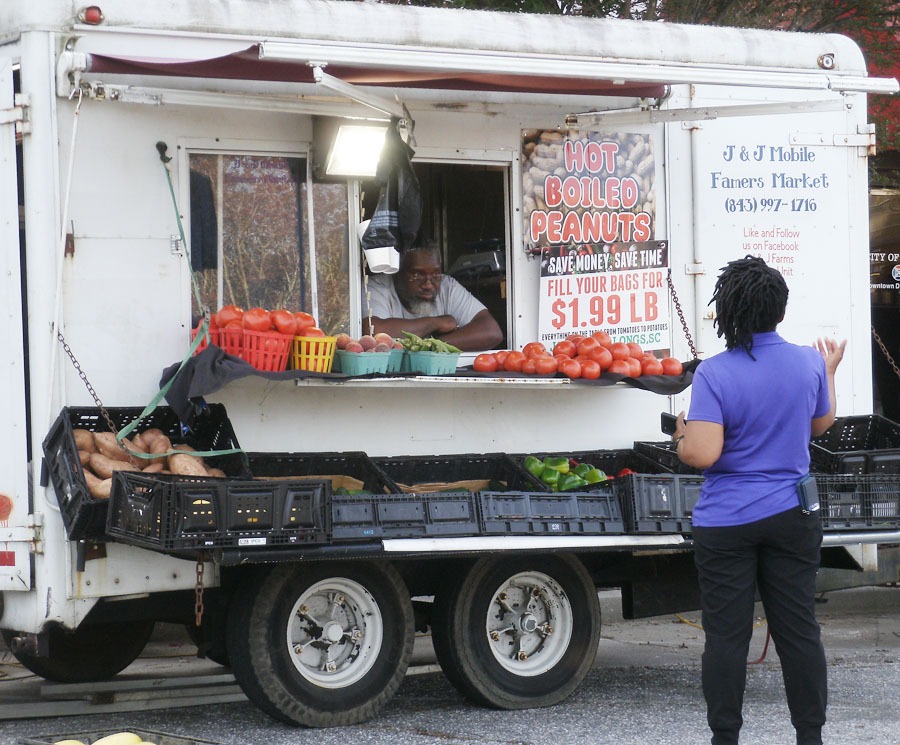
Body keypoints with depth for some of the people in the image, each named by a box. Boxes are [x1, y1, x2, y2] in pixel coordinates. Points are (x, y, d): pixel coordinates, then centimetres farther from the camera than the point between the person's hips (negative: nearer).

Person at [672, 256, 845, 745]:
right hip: (791, 519, 3)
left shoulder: (714, 373, -15)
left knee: (726, 636, 4)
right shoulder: (809, 363, -2)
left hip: (726, 522, -3)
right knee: (798, 630, 10)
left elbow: (701, 454, -22)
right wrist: (829, 372, 32)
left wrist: (681, 437, 0)